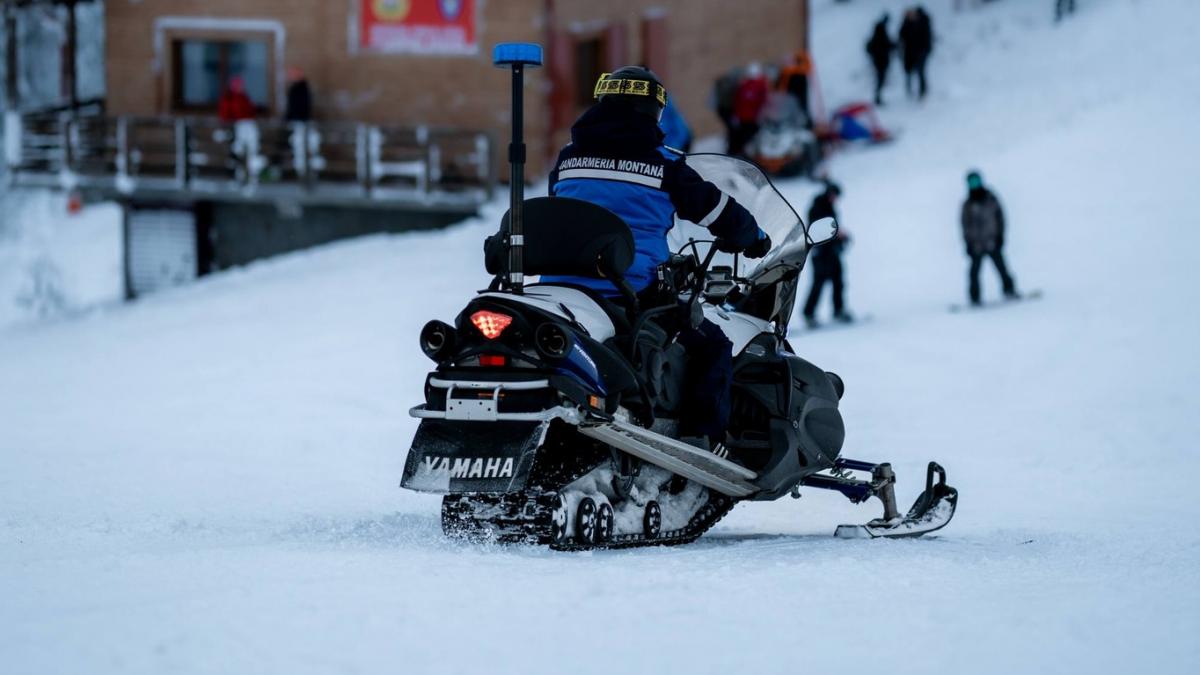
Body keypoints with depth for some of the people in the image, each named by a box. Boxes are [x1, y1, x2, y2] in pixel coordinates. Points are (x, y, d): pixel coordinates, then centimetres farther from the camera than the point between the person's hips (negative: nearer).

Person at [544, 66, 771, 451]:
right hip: (633, 294, -4)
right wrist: (754, 240, 30)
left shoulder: (568, 159, 13)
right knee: (712, 346, 6)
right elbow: (719, 211, 10)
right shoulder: (663, 166, 1)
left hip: (562, 286, 5)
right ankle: (702, 439, -7)